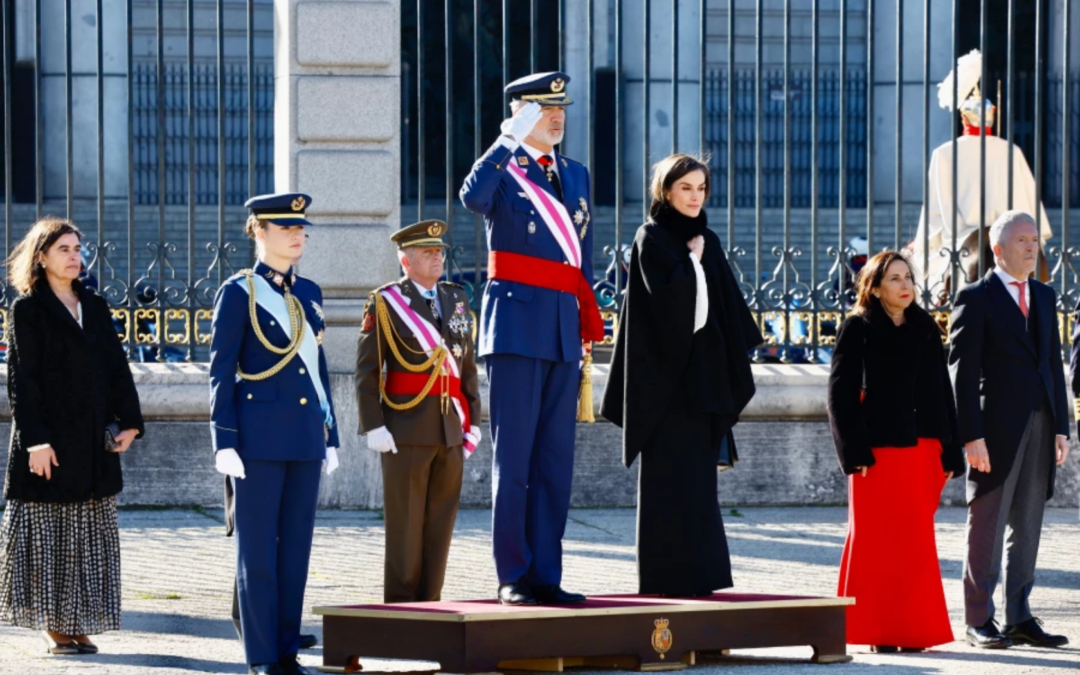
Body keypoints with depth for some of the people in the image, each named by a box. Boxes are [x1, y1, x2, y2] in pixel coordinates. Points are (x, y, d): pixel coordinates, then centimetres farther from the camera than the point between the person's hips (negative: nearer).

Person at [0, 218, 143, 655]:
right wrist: (35, 440, -16)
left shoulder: (95, 307, 13)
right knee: (49, 534, -2)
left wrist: (129, 421, 0)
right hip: (51, 440, -6)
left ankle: (79, 625, 10)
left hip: (94, 441, 6)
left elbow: (117, 367, 12)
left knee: (91, 535, 5)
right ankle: (52, 627, 3)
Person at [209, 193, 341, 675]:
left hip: (305, 436, 6)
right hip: (259, 435, -6)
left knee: (296, 546, 6)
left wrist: (330, 435, 14)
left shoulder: (309, 293, 14)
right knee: (258, 548, -2)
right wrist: (224, 443, -12)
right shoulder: (238, 293, -3)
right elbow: (221, 372, -5)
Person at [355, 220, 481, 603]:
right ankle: (400, 605, 3)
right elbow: (366, 370, -5)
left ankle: (429, 603, 11)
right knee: (405, 523, -2)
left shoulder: (456, 299, 13)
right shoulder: (385, 303, -3)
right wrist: (373, 426, -12)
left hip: (451, 428, 5)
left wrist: (473, 420, 10)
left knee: (441, 519, 5)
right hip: (406, 429, -5)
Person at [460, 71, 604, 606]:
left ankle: (546, 576, 10)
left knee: (555, 460, 6)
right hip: (517, 324, -6)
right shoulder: (503, 170, -2)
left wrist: (590, 325, 14)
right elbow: (473, 197, -27)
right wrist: (510, 140, -24)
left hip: (564, 329, 6)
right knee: (514, 457, -4)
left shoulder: (576, 176, 17)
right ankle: (513, 577, -1)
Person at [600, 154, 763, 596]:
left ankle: (697, 574, 9)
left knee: (699, 478, 6)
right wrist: (693, 259, -7)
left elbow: (729, 307, 14)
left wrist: (731, 368, 7)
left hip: (703, 371, 7)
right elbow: (666, 290, -21)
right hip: (666, 371, -7)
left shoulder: (707, 242, 15)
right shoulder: (651, 238, -5)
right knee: (669, 478, -6)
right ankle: (666, 577, -5)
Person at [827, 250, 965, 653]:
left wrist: (950, 452, 8)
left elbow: (942, 392, 14)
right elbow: (841, 393, -4)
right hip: (878, 450, -4)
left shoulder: (926, 329, 13)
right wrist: (855, 451, -13)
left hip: (922, 449, 4)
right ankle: (875, 630, 3)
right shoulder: (858, 329, 0)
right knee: (877, 539, -2)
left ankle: (911, 629, 10)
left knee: (915, 541, 4)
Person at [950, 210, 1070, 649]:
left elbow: (1053, 363, 16)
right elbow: (962, 371, -8)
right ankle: (979, 621, 5)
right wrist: (971, 436, -14)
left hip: (1039, 428, 6)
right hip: (996, 429, -6)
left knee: (1027, 528, 8)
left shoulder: (1045, 297, 15)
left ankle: (1020, 619, 14)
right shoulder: (976, 299, -5)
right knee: (988, 526, -1)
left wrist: (1061, 427, 9)